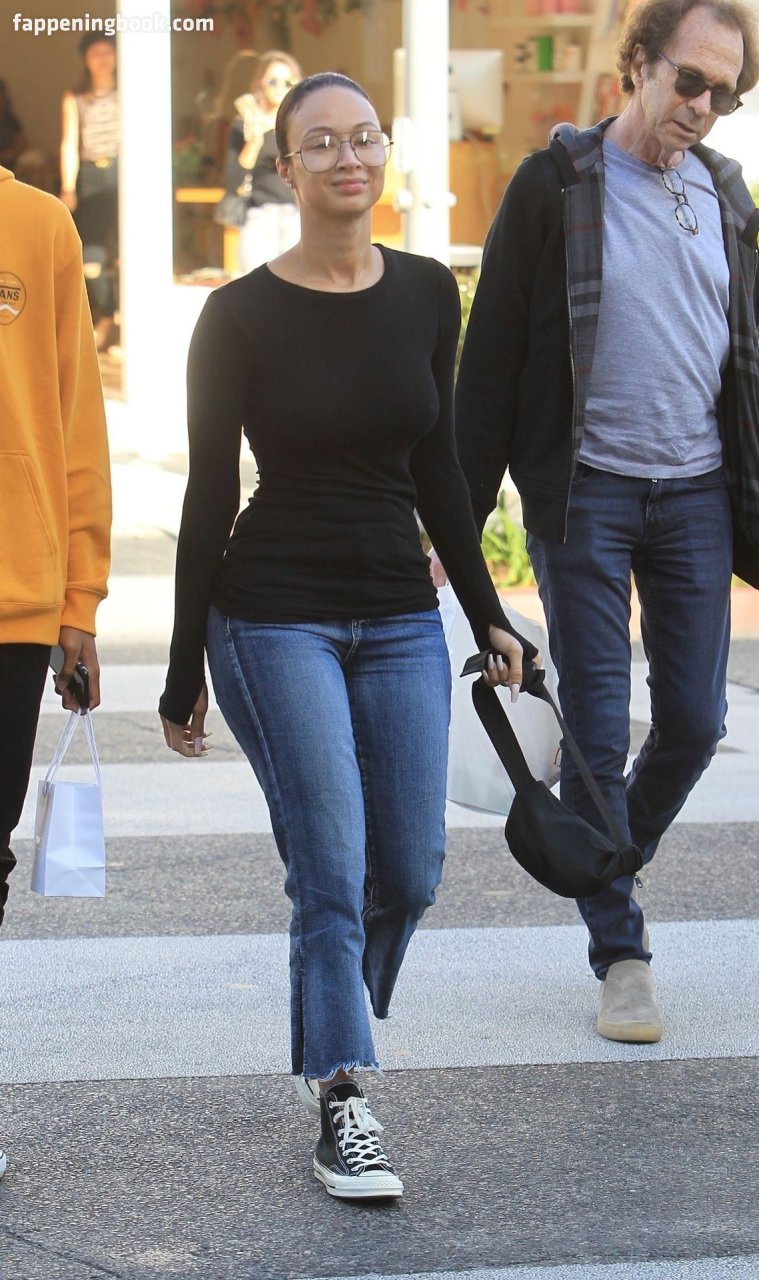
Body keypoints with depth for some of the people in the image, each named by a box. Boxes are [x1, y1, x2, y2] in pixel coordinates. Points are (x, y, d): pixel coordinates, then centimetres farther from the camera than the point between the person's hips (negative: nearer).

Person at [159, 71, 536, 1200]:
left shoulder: (427, 294, 5)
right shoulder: (241, 315, -7)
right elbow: (208, 498, -4)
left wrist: (487, 611, 13)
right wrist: (185, 672, -2)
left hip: (401, 618, 4)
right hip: (276, 619, -4)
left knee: (409, 874, 5)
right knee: (333, 875, -10)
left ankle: (333, 1049, 32)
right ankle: (342, 1109, 0)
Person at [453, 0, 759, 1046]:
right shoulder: (555, 186, -5)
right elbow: (492, 359, -4)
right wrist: (463, 518, -6)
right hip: (585, 491, -4)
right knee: (599, 729, -3)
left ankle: (606, 868, 31)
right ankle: (621, 953, 5)